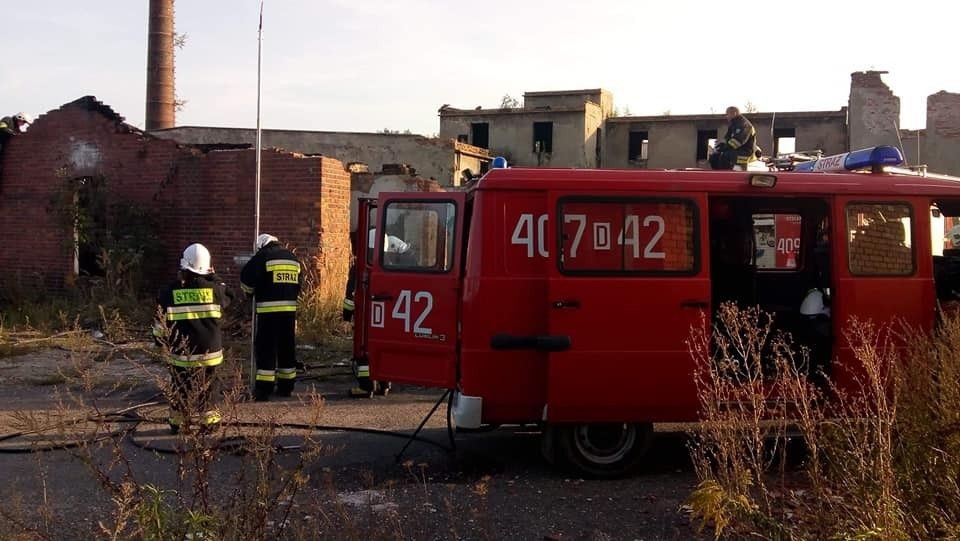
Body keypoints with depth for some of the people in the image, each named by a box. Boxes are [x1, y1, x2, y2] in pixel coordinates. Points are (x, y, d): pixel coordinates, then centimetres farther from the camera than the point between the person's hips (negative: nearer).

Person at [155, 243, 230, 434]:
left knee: (180, 386, 12)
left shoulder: (170, 291, -7)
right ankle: (208, 420, 17)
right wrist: (214, 278, 21)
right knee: (206, 386, 14)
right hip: (209, 349, 1)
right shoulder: (213, 289, -7)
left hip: (181, 351, 0)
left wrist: (161, 339, 14)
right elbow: (226, 298, 16)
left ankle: (177, 422, 18)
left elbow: (161, 319, 0)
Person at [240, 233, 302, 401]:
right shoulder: (292, 257, 15)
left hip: (269, 310, -6)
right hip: (290, 309, 6)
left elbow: (246, 279, -6)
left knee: (266, 348, -2)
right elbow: (299, 283, 21)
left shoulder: (262, 256, -5)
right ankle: (286, 386, 20)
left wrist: (252, 292, 13)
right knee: (287, 348, 13)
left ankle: (263, 389, -4)